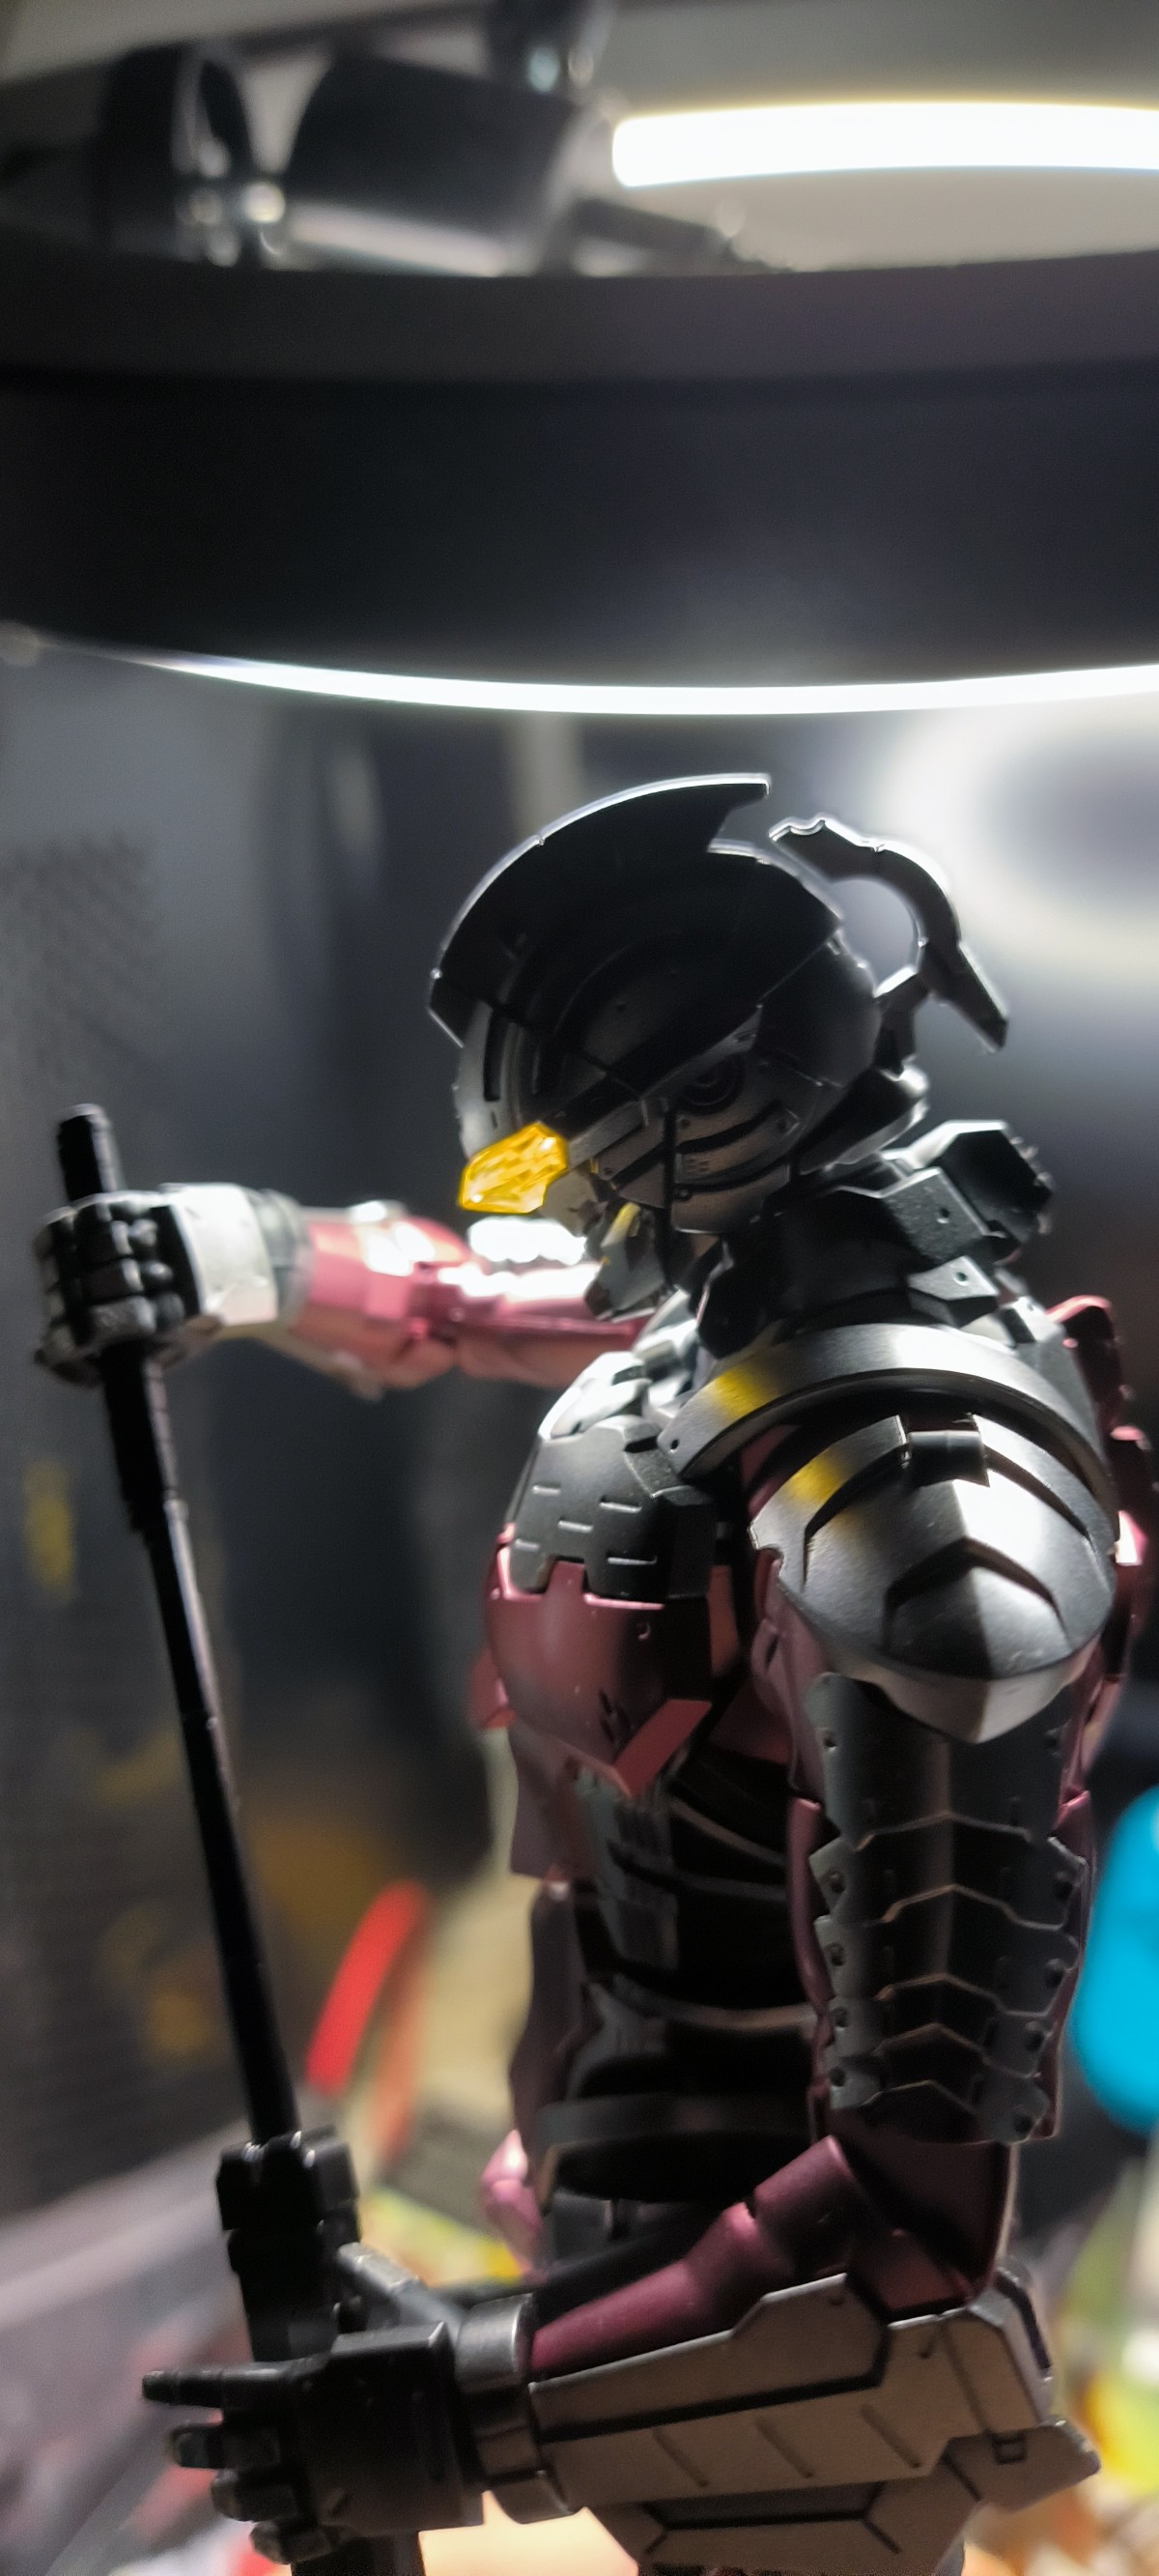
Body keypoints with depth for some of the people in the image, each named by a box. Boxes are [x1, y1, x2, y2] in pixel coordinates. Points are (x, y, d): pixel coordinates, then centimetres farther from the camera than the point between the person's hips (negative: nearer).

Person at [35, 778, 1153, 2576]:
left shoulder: (910, 1503, -35)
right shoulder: (746, 1292, -7)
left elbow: (929, 2214, -38)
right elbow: (498, 1300, 19)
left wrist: (479, 2408, -39)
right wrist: (246, 1254, 10)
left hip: (776, 2333, -9)